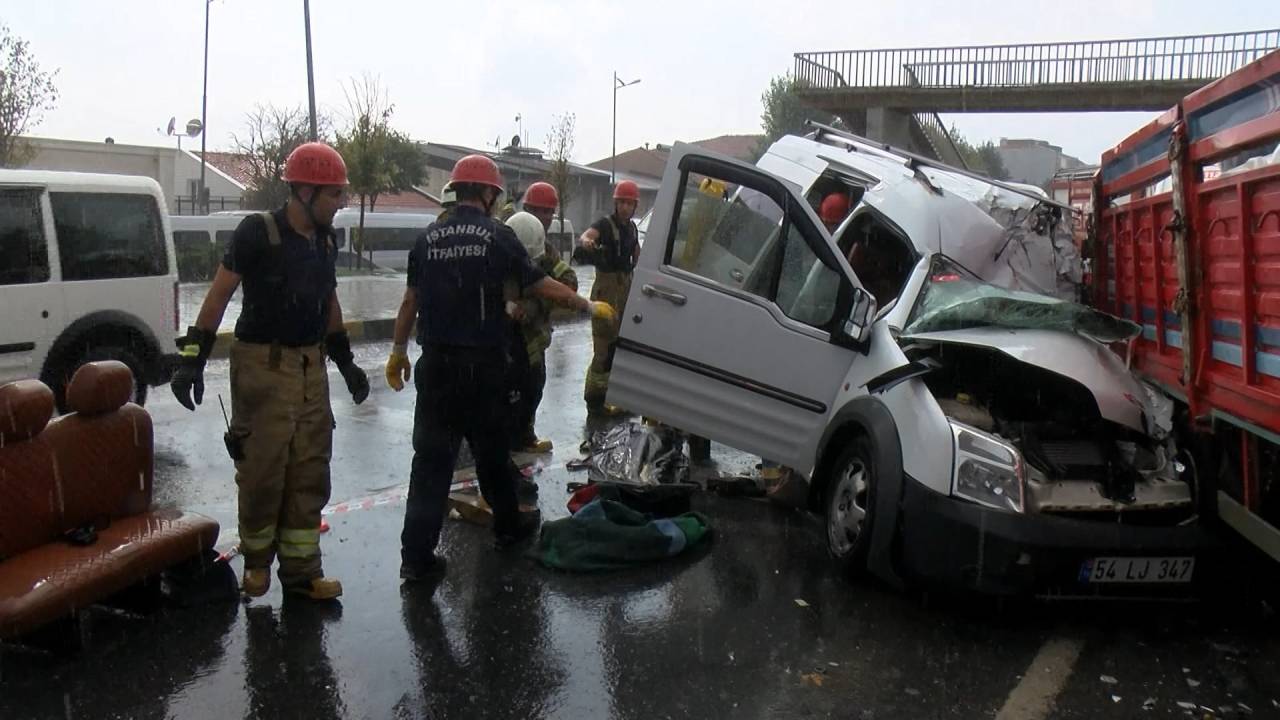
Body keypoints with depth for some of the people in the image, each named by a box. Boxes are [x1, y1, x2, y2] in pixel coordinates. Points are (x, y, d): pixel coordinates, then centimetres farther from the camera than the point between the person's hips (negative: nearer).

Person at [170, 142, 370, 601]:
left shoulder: (325, 240, 8)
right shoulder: (258, 233, -11)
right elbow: (219, 295, -11)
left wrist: (345, 361, 22)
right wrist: (193, 358, -15)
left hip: (311, 366, 6)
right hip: (263, 367, -6)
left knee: (309, 473, 7)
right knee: (263, 470, 0)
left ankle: (301, 570, 17)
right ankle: (257, 559, 23)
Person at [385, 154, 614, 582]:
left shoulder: (428, 238, 6)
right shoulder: (497, 236, -6)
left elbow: (411, 300, 10)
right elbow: (541, 287, -3)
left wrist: (399, 352, 18)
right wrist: (590, 307, 9)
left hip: (436, 365, 3)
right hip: (482, 366, -3)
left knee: (431, 457, 3)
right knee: (491, 450, 15)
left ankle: (417, 555, 1)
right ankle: (508, 526, 34)